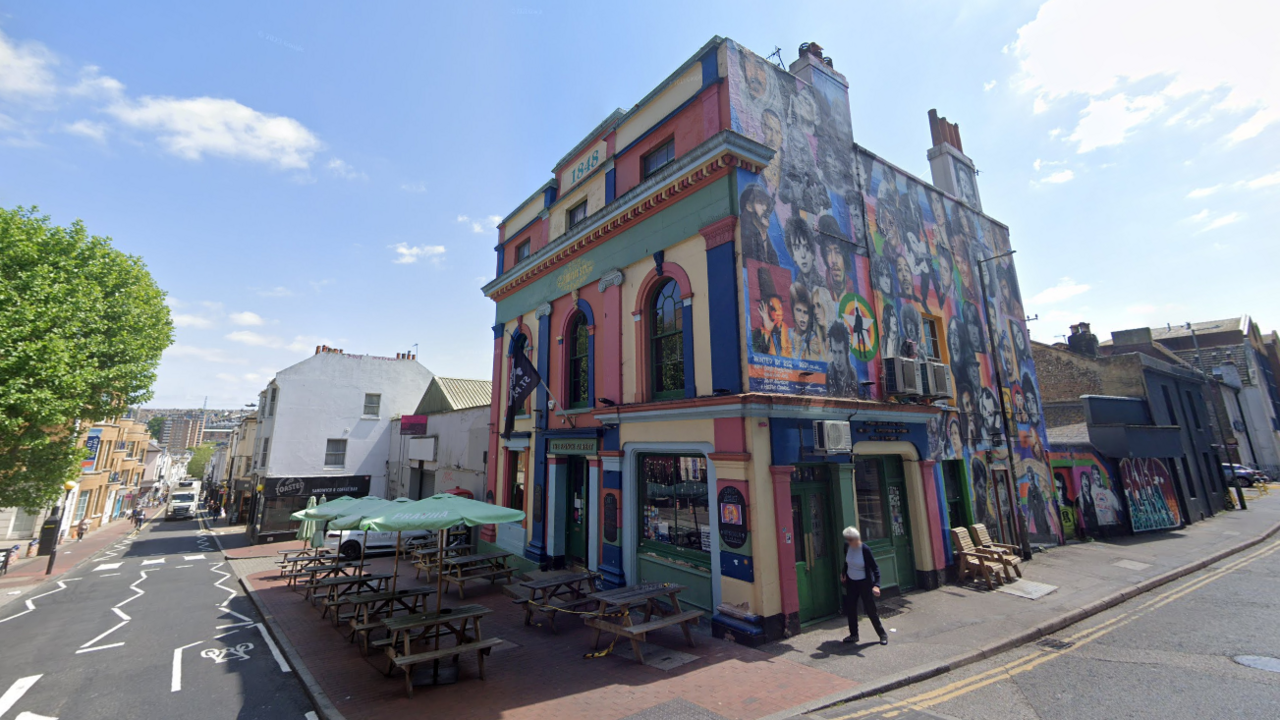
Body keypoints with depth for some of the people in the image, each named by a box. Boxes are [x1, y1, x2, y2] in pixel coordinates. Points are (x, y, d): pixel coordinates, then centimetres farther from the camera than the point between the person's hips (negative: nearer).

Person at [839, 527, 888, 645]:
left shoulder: (865, 550, -24)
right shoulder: (847, 548, -8)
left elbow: (875, 568, -23)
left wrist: (876, 585, -32)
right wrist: (843, 572, 12)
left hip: (864, 583, -5)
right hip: (851, 582, 5)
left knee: (870, 609, 0)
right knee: (850, 608, 7)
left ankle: (883, 635, 21)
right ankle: (854, 634, 23)